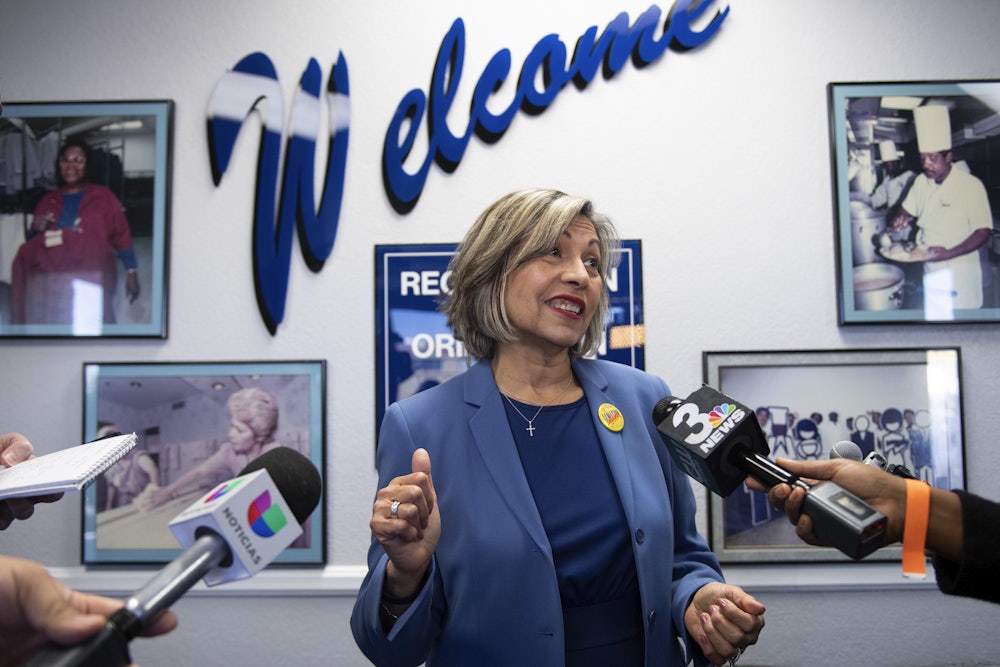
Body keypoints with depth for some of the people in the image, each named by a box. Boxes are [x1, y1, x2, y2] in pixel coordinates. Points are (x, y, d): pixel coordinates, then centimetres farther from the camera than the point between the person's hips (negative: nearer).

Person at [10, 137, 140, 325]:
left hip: (91, 277, -3)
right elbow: (32, 242, 30)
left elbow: (122, 235, 9)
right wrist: (35, 230, 7)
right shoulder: (48, 200, 23)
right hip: (48, 279, 3)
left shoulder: (103, 196, 14)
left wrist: (132, 273, 1)